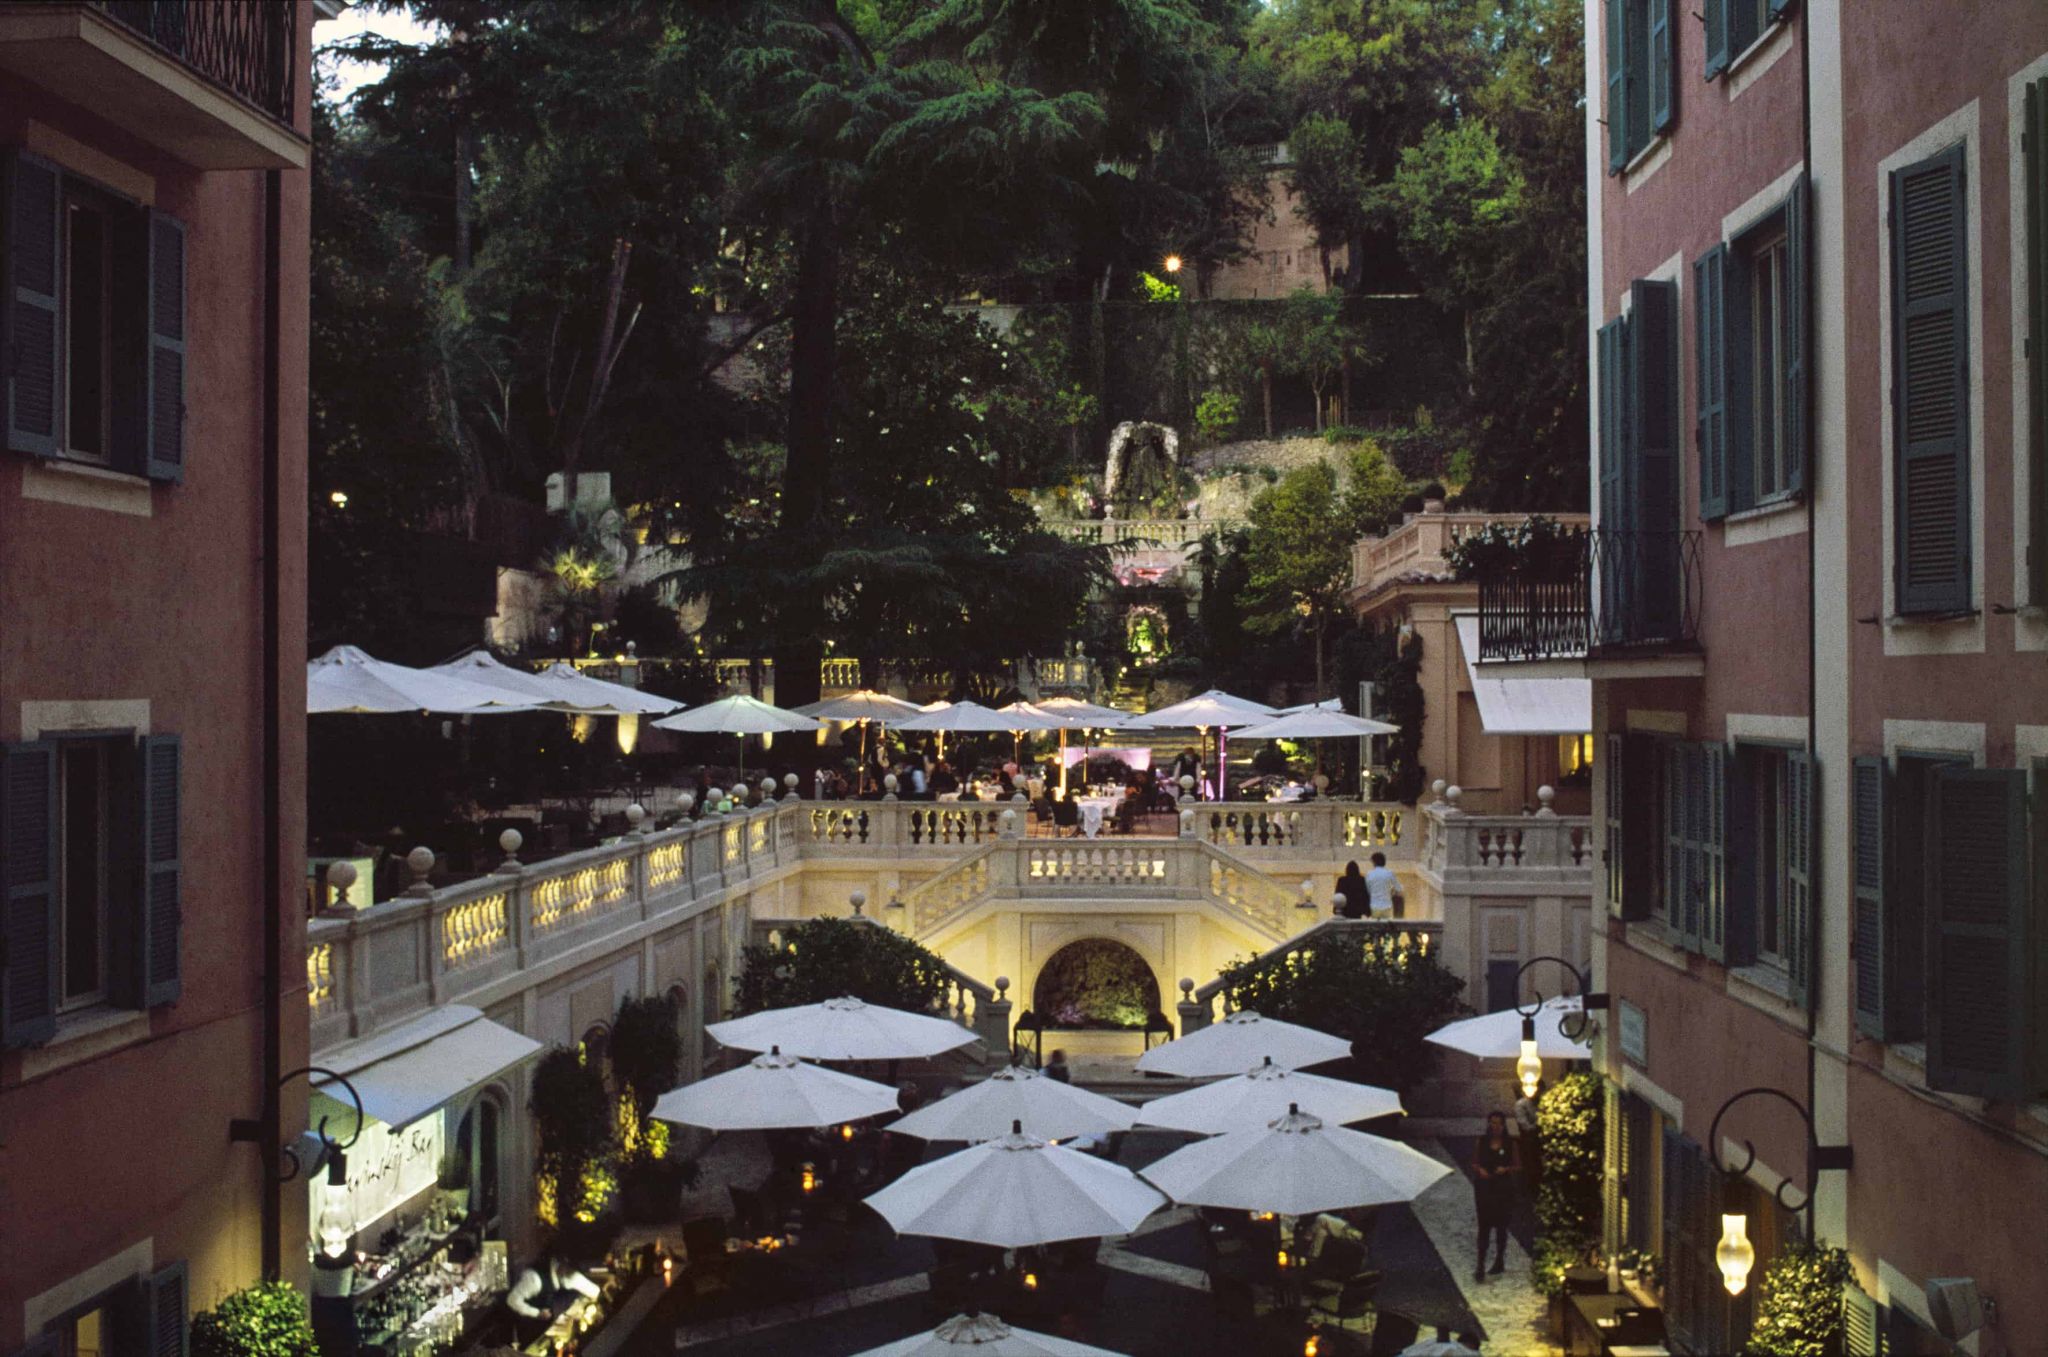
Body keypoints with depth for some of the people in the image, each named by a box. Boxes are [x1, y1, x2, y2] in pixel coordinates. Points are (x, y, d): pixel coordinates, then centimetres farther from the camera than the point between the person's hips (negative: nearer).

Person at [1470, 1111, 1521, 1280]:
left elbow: (1518, 1167, 3)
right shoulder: (1482, 1142, 2)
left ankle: (1499, 1262, 29)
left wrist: (1506, 1169, -16)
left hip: (1503, 1190, 0)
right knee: (1483, 1227, -5)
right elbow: (1474, 1163, 9)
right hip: (1484, 1188, 0)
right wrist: (1480, 1170, -12)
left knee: (1501, 1226, 11)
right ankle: (1481, 1266, -6)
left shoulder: (1510, 1143, -2)